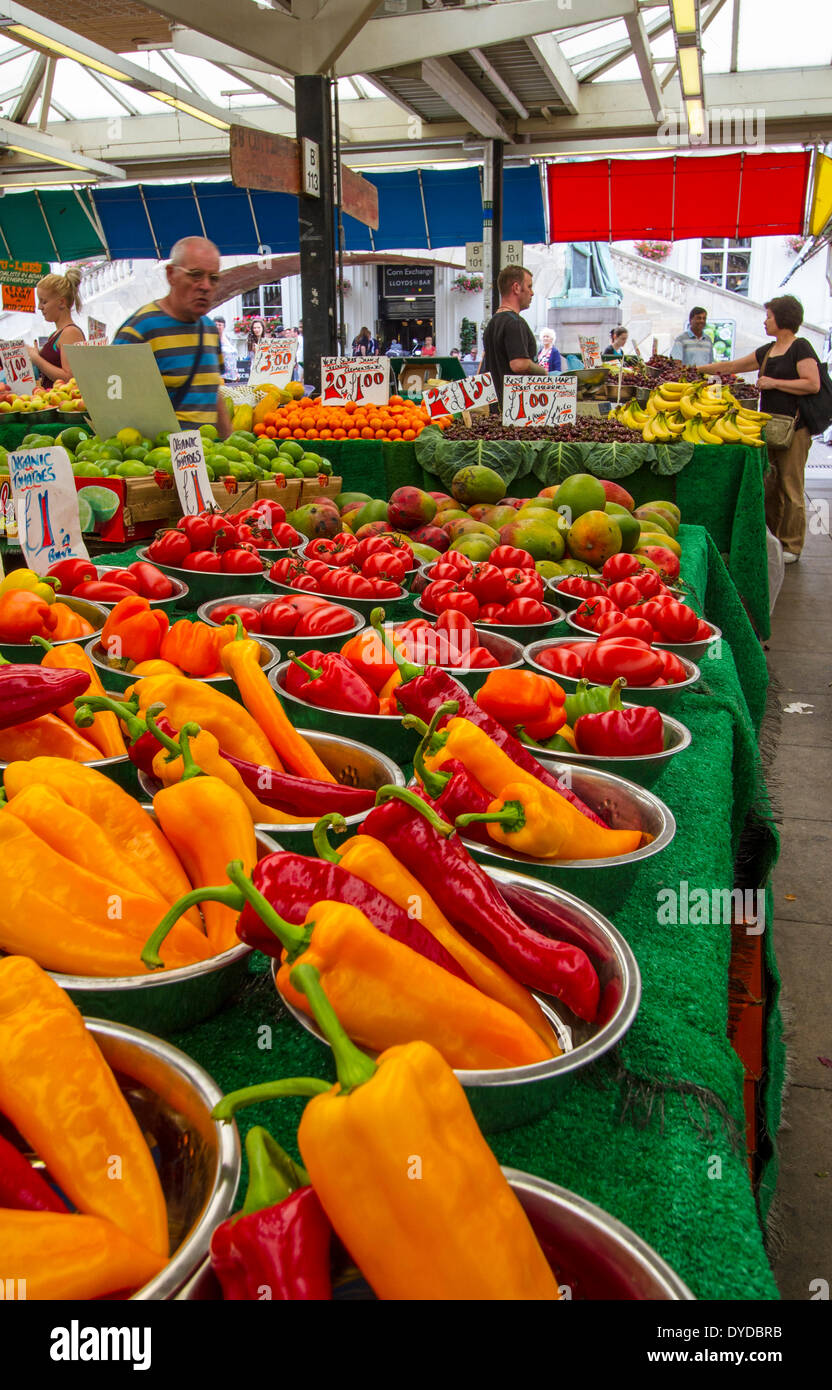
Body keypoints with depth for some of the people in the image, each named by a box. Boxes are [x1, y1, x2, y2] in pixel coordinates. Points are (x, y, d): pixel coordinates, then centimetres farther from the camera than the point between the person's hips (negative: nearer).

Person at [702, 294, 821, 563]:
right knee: (769, 486, 8)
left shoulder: (800, 348, -6)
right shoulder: (768, 351, 18)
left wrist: (774, 382, -14)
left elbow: (813, 384, -16)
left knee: (790, 487, -5)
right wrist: (698, 370, 26)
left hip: (794, 427, -8)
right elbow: (732, 366, 26)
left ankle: (791, 547, 1)